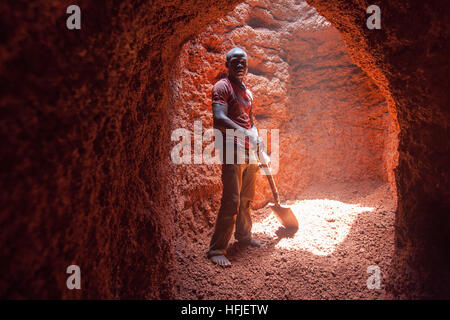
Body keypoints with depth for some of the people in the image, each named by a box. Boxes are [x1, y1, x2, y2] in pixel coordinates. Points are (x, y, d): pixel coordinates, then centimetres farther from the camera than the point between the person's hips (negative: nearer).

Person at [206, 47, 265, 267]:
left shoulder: (247, 92, 20)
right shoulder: (222, 87, -6)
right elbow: (219, 119, -20)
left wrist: (257, 138, 16)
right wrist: (246, 134, -27)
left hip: (249, 152, 8)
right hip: (232, 151, -8)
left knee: (247, 198, 16)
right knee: (231, 201, -11)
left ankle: (243, 235, 33)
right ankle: (216, 249, -2)